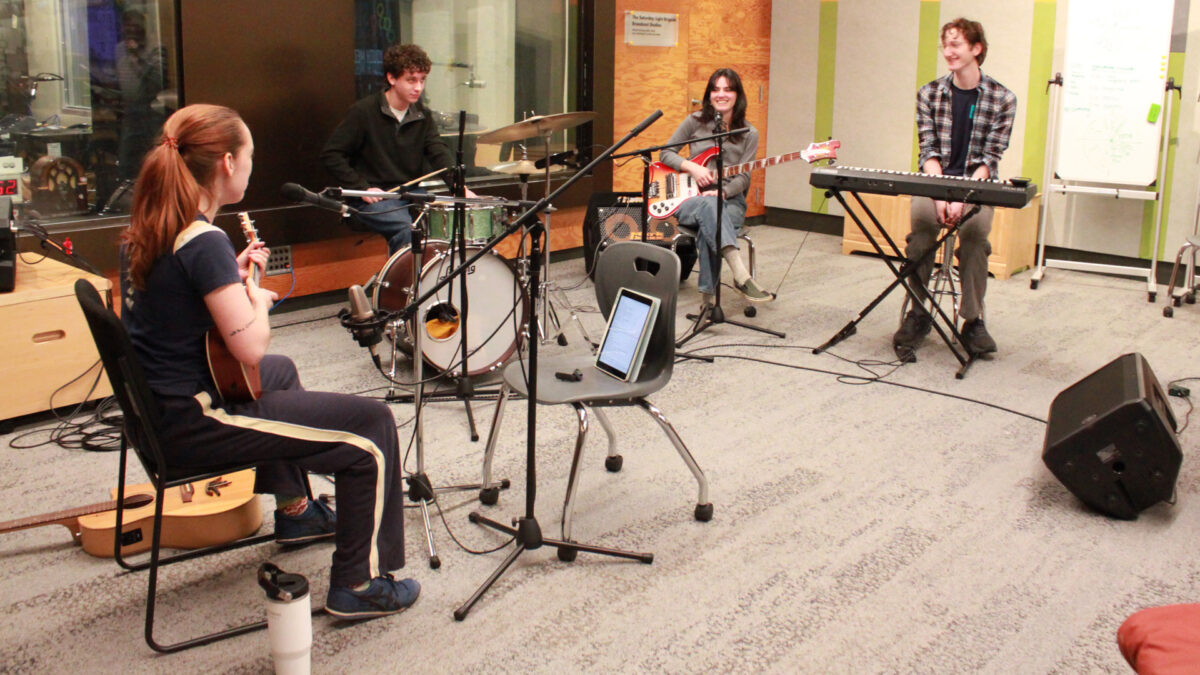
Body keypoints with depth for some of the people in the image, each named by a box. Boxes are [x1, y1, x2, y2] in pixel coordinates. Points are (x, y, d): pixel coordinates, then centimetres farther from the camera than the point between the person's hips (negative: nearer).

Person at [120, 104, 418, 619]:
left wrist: (234, 278, 12)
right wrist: (258, 299, -7)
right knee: (372, 427, -10)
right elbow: (249, 346, -26)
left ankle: (294, 511, 48)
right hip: (193, 425, -10)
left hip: (156, 404, 11)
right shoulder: (203, 242, -23)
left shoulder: (145, 229, 5)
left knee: (280, 371, 38)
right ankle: (359, 585, -2)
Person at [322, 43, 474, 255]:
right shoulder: (364, 112, -9)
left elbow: (439, 152, -6)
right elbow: (331, 154, -9)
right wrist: (362, 188, -15)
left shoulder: (422, 115, 7)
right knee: (409, 229, -31)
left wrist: (458, 185, -24)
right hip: (374, 199, -5)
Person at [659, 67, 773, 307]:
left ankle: (707, 297, -34)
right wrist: (692, 167, -10)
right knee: (708, 205, -39)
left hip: (729, 200, 1)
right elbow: (665, 153, 7)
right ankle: (742, 275, -54)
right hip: (690, 200, 0)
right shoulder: (695, 122, 5)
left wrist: (722, 192, -20)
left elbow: (743, 177, 0)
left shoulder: (749, 134, 6)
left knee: (709, 228, -37)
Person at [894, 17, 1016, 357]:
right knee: (922, 216, -32)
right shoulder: (929, 94, 6)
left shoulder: (1002, 99, 0)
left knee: (975, 226, -33)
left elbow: (990, 157, -6)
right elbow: (929, 151, 0)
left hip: (977, 185, -1)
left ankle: (973, 320, -18)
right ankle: (919, 313, -19)